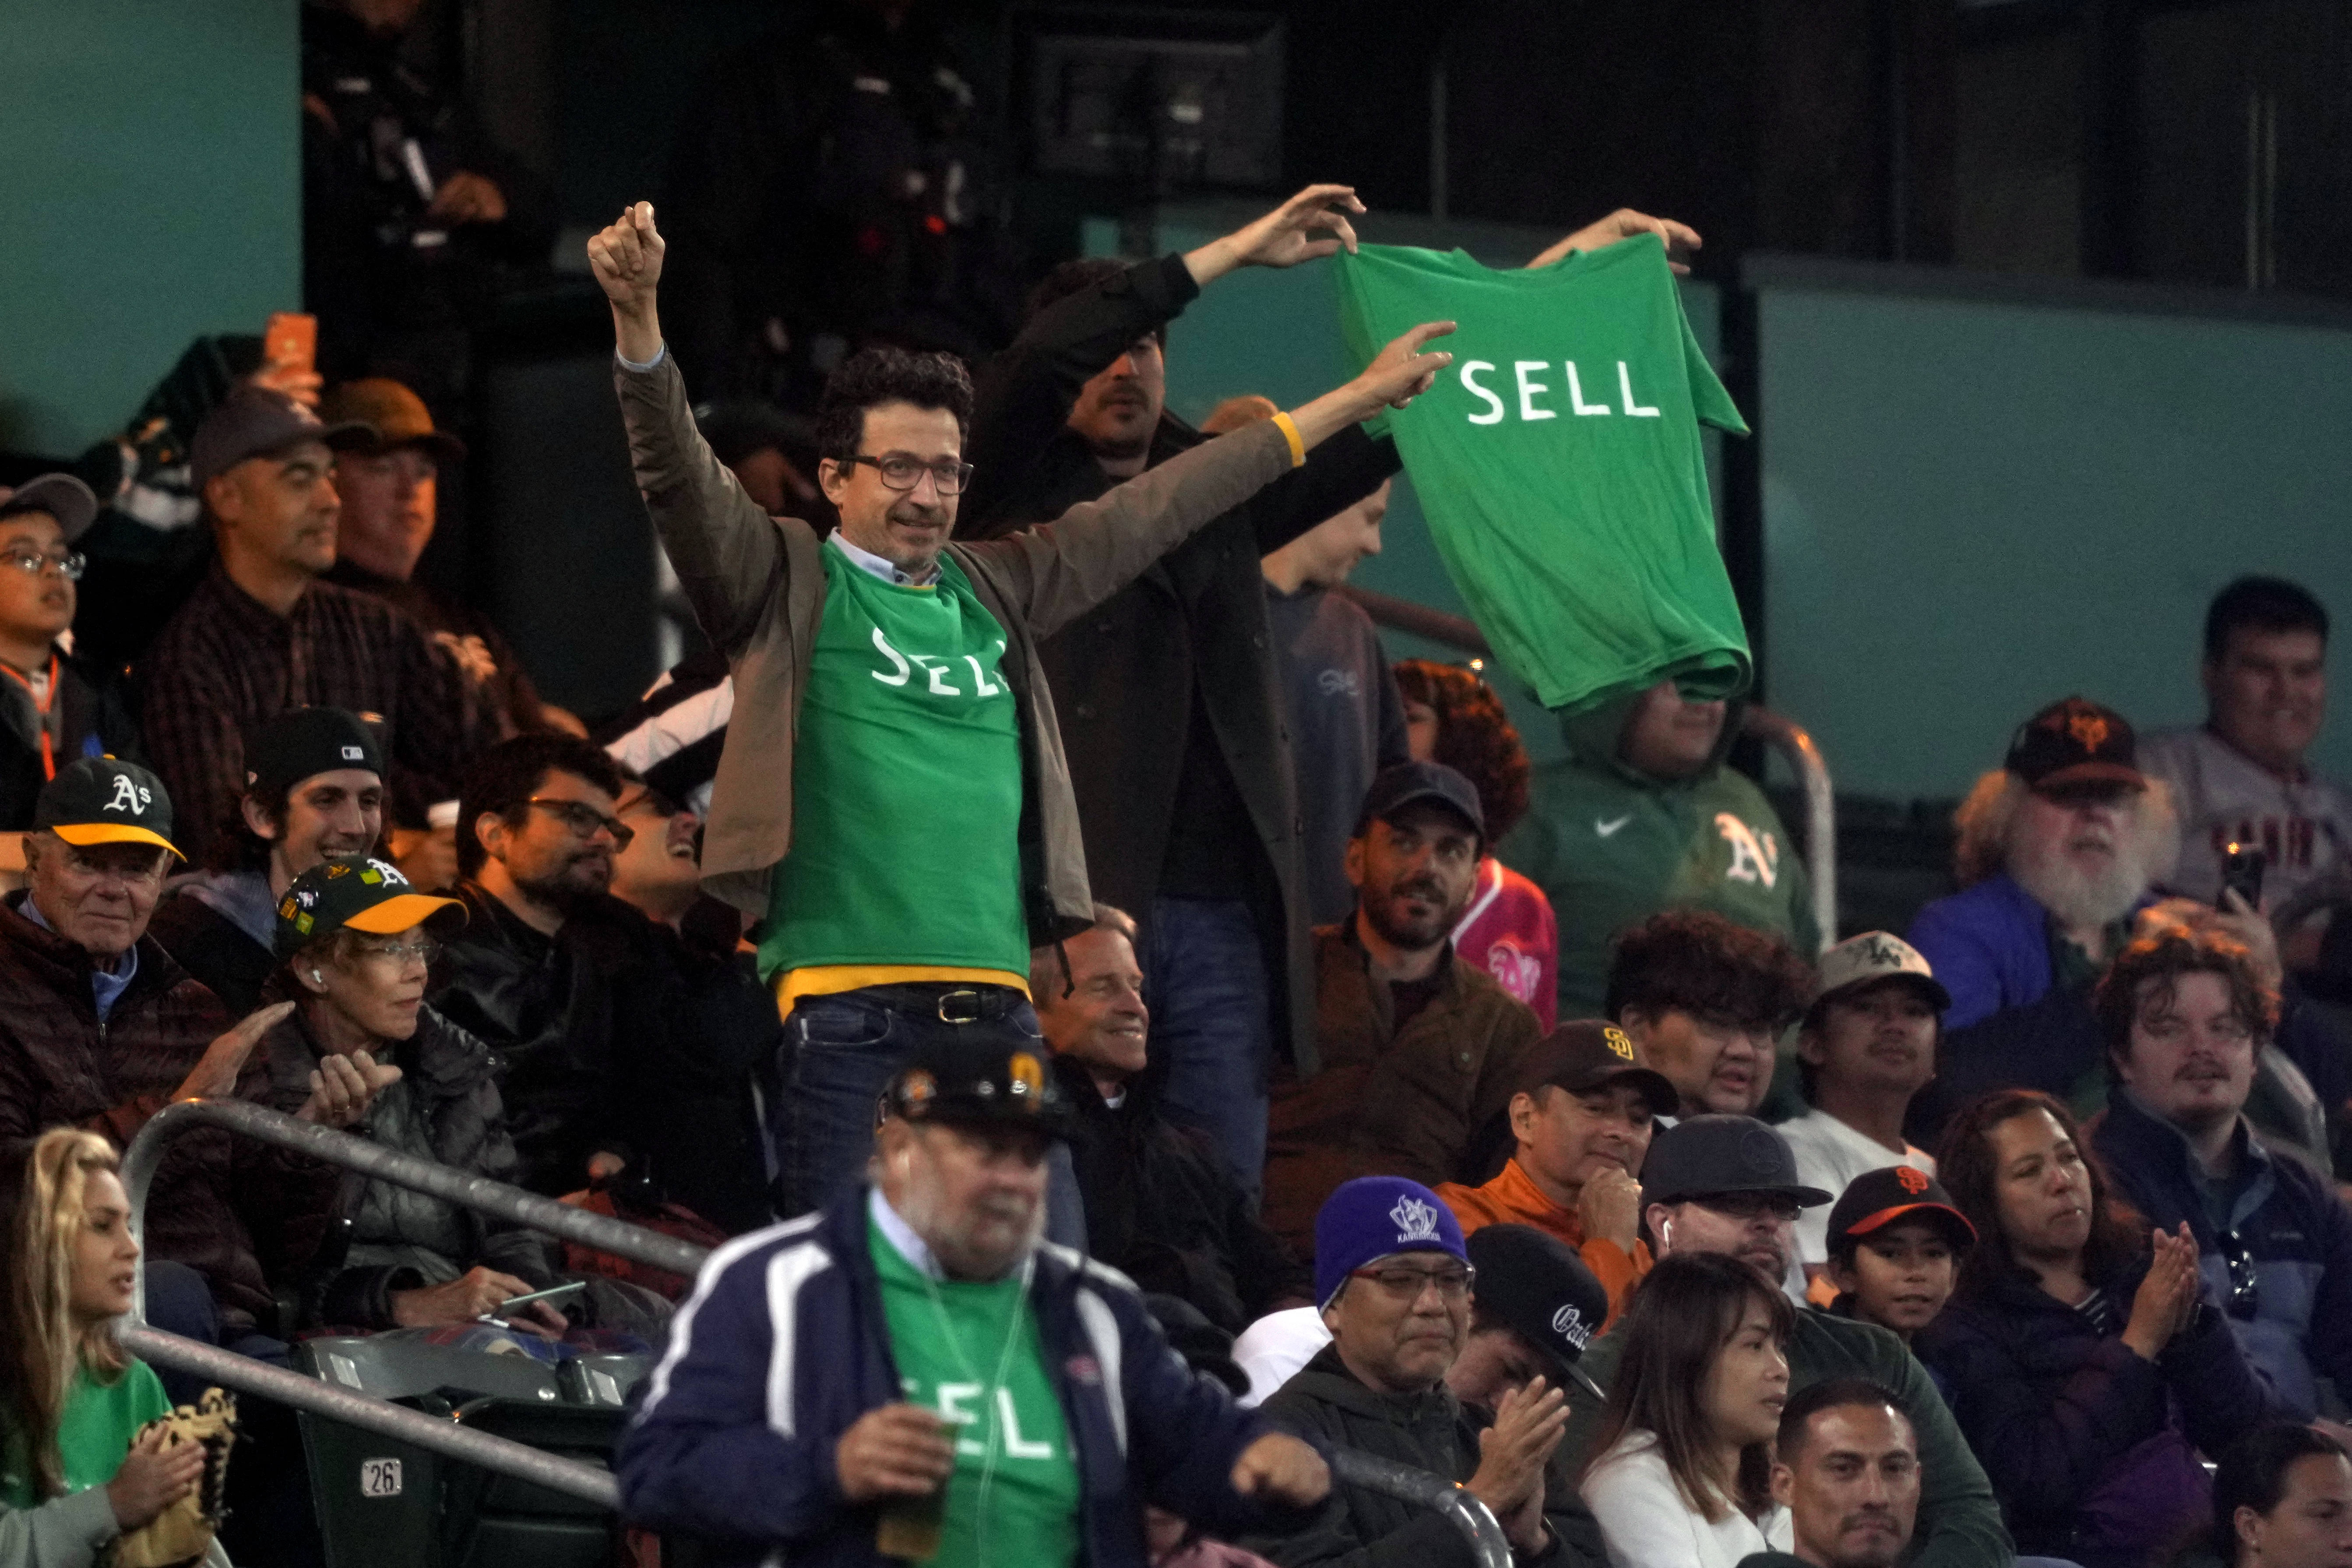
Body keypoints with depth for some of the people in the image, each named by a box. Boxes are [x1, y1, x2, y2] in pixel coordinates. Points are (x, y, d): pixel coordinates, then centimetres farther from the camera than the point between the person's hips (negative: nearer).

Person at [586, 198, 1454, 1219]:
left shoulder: (996, 589, 20)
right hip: (847, 1005, -5)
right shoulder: (787, 587, 6)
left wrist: (1356, 399, 30)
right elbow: (680, 476, -8)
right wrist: (638, 320, -26)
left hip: (998, 1006, 5)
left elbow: (1158, 511, 26)